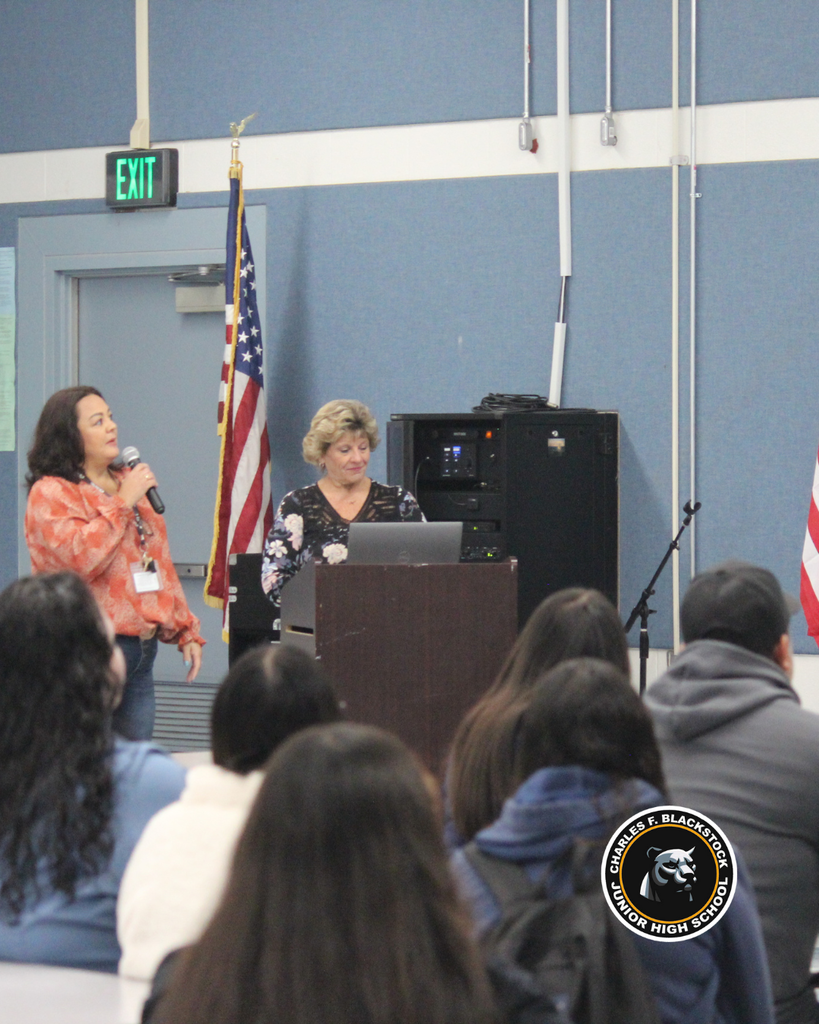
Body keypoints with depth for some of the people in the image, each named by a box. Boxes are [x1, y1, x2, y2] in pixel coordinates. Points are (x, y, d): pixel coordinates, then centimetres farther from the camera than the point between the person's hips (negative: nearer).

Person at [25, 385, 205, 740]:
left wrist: (186, 630, 18)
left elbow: (161, 564, 23)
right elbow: (78, 559, -21)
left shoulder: (128, 483, 19)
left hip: (141, 651, 7)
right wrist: (122, 503, -14)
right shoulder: (51, 494, -5)